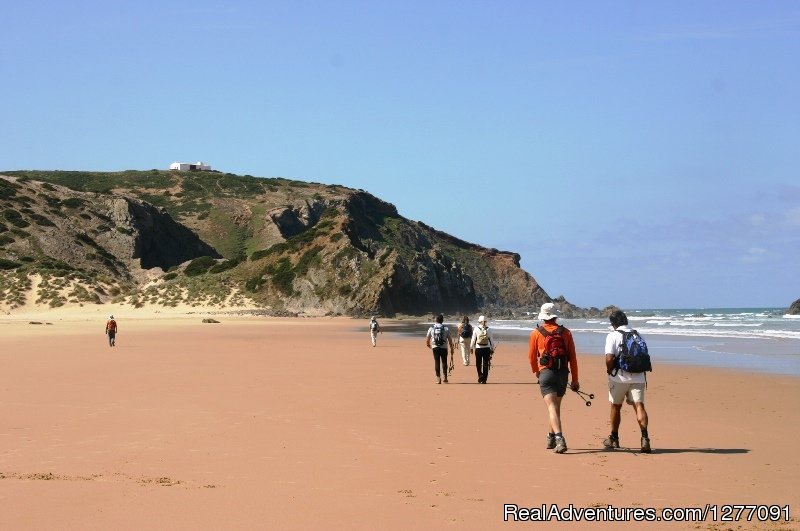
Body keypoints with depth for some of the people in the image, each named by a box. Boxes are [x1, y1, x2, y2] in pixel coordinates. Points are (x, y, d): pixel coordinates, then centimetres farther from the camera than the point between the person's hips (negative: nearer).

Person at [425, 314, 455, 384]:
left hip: (435, 347, 1)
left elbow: (427, 338, 7)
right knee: (444, 362, 10)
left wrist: (428, 345, 27)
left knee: (437, 362, 5)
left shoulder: (431, 328, 0)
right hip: (444, 347, -1)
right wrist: (452, 349, 7)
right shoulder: (446, 329, -2)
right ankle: (445, 377, 7)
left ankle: (438, 378, 0)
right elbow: (450, 340, -2)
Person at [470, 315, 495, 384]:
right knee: (485, 364, 5)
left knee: (478, 364, 10)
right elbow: (491, 340, 3)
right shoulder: (488, 330, 0)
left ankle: (480, 377, -4)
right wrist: (492, 349, 11)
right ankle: (484, 379, 4)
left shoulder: (476, 329, -4)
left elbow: (473, 339, 0)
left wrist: (471, 347, 10)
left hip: (478, 349, -1)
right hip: (487, 348, 1)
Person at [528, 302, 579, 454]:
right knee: (556, 406, 19)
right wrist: (575, 379, 10)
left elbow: (532, 356, 7)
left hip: (546, 373, -3)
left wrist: (536, 371, 27)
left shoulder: (536, 333, -1)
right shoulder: (565, 332, 4)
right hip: (562, 373, 3)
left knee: (552, 407, -9)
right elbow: (573, 358, 4)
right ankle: (551, 438, 32)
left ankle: (559, 439, -26)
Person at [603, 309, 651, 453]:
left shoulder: (613, 336, -5)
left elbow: (609, 359, -15)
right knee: (639, 406, -4)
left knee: (616, 406, 14)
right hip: (637, 377, 3)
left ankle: (614, 439, 27)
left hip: (619, 377, -3)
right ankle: (645, 438, -22)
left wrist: (610, 371, 3)